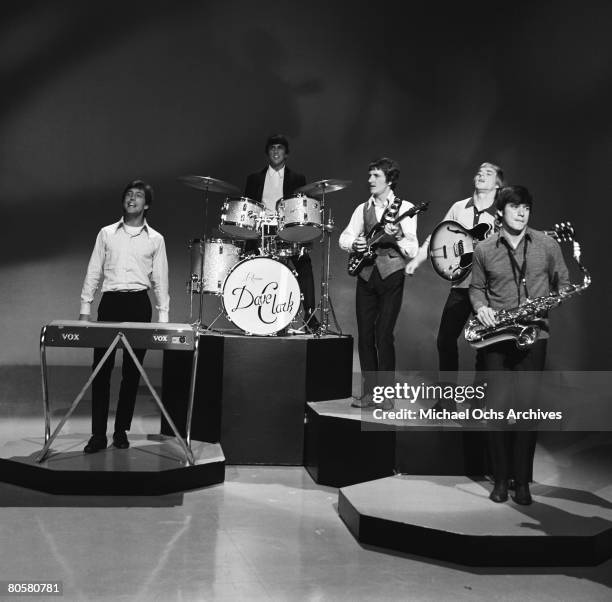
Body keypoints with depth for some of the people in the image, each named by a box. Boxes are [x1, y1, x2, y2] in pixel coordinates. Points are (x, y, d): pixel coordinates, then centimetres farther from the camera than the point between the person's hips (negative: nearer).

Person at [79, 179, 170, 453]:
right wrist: (85, 310, 2)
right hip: (110, 301, 0)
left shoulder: (155, 239, 9)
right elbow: (93, 273, 9)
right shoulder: (107, 233, 10)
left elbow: (160, 280, 8)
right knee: (101, 368, -4)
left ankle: (121, 431, 13)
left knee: (132, 370, 2)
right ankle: (98, 434, 1)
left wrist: (163, 317, 0)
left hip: (139, 304, 0)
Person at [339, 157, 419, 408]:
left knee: (383, 334, -9)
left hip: (391, 276, -4)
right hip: (366, 275, 4)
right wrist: (354, 244, -16)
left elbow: (412, 251, -8)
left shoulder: (404, 208, -1)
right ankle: (369, 392, 15)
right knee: (365, 334, 4)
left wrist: (398, 236, -26)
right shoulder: (363, 208, 12)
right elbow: (344, 237, 6)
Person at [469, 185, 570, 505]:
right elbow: (476, 286, 13)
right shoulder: (484, 250, 4)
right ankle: (501, 478, 15)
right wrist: (481, 307, -5)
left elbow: (563, 283, 13)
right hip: (496, 337, 1)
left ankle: (522, 481, 11)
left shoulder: (547, 245, 3)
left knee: (527, 407, -2)